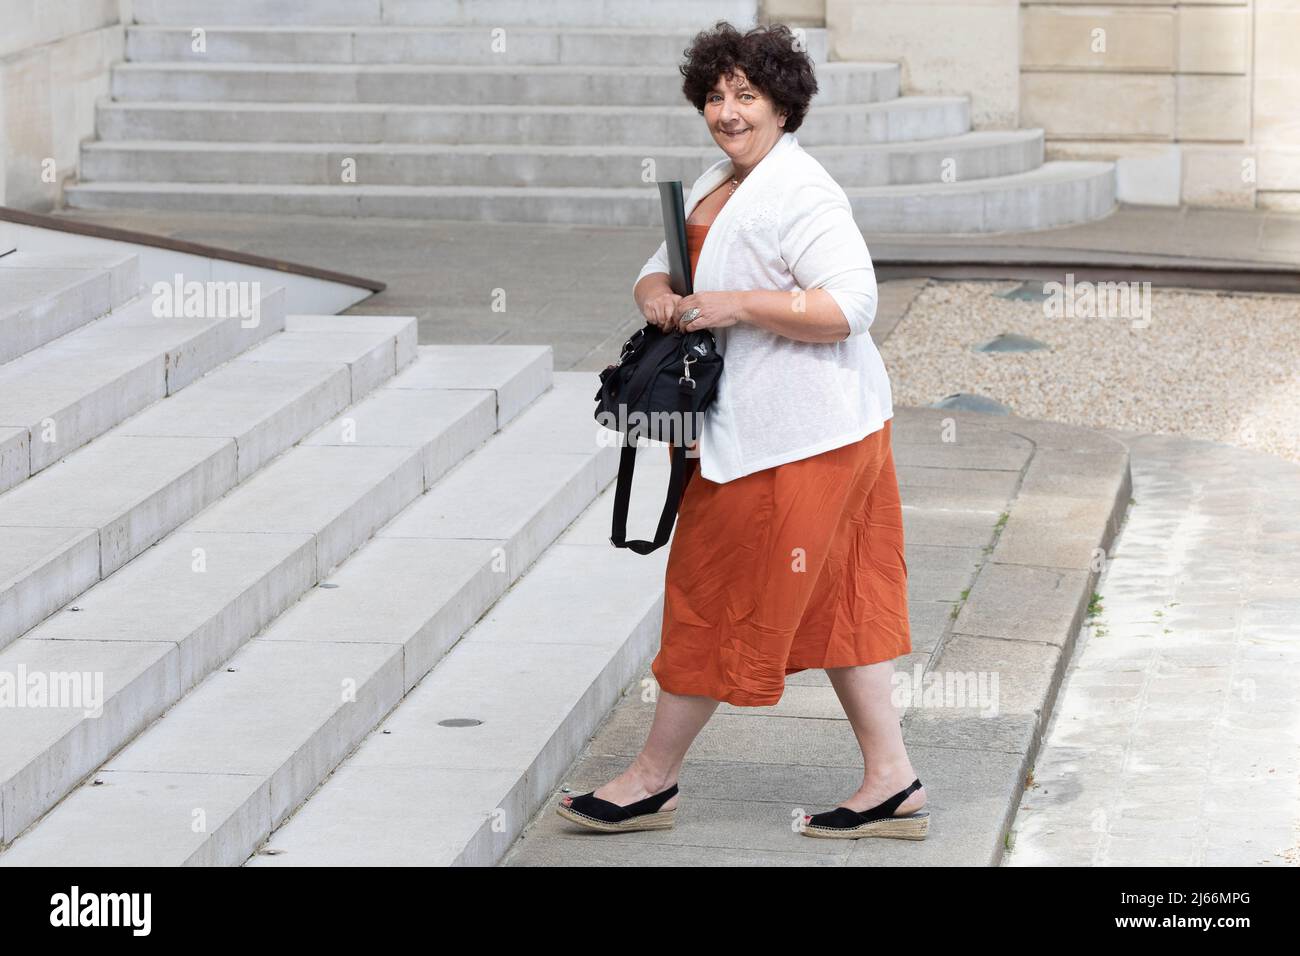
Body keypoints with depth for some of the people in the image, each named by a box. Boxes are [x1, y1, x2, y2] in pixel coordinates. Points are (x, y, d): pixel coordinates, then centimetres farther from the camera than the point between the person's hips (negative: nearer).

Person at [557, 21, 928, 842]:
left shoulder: (801, 194, -17)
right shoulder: (717, 187, 15)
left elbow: (851, 304, -24)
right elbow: (660, 269, 20)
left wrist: (739, 305, -25)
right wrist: (659, 296, -4)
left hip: (791, 436, -10)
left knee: (716, 598, 1)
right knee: (832, 603, 10)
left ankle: (653, 781, 13)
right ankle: (893, 784, 14)